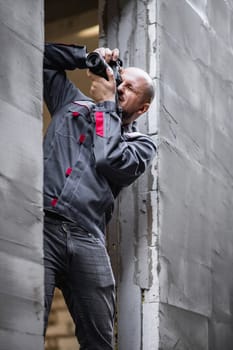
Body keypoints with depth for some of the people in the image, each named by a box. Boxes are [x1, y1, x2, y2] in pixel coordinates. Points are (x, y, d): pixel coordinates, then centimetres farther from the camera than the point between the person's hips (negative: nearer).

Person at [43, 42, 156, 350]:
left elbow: (110, 162, -4)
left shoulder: (142, 144, 18)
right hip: (43, 223, 0)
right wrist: (89, 57, 18)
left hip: (87, 240, 0)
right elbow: (45, 56, 31)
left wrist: (106, 104, 7)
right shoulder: (73, 103, 26)